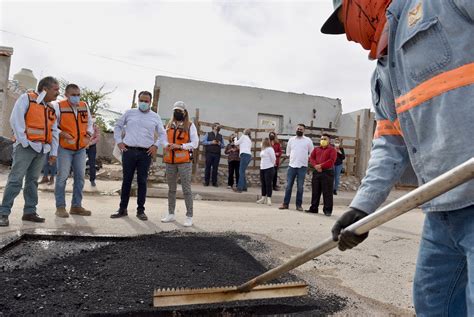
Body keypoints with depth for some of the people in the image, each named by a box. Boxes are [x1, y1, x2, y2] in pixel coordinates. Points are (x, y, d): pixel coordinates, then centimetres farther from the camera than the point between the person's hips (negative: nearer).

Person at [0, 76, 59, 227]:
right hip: (26, 147, -6)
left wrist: (54, 152, 10)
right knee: (15, 179, -7)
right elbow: (15, 120, -11)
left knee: (33, 180, 10)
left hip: (42, 149, 6)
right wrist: (23, 141, -14)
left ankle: (30, 211, 15)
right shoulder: (26, 98, -2)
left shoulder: (51, 108, 16)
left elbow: (54, 132, 16)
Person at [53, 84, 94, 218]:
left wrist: (89, 132, -1)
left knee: (80, 177, 8)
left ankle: (76, 206, 19)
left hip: (81, 148, 5)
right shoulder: (58, 106, -8)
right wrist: (61, 134, -22)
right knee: (62, 177, -3)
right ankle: (60, 207, 9)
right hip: (64, 148, -5)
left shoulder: (85, 106, 7)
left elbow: (89, 123, 18)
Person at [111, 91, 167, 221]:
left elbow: (162, 134, 13)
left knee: (142, 182, 3)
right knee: (126, 180, 5)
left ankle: (140, 210, 11)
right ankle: (123, 209, 16)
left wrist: (156, 145, -1)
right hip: (128, 151, 1)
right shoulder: (129, 113, 9)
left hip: (145, 153, 0)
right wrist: (119, 141, 6)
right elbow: (118, 126, 17)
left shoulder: (155, 117, 9)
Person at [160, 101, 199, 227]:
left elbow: (195, 143, -4)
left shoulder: (190, 125, 1)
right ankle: (171, 214, 24)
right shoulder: (169, 125, 15)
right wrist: (166, 145, -5)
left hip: (184, 161, -5)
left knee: (186, 189, -4)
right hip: (170, 161, 5)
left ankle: (189, 217, 2)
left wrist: (180, 146, -15)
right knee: (171, 189, 13)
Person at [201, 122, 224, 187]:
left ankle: (214, 182, 6)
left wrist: (220, 144, -5)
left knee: (215, 168, 1)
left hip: (217, 154, 2)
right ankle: (206, 182, 6)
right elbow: (203, 141, -1)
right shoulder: (208, 134, 9)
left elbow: (223, 145, 17)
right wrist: (211, 142, -11)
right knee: (208, 167, 0)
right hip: (209, 153, -2)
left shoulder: (220, 136, 17)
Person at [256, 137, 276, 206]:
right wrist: (262, 165, 15)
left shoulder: (270, 149, -11)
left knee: (268, 184, -7)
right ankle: (263, 198, 19)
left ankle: (269, 199, -5)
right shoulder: (263, 150, 13)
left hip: (269, 169, -9)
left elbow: (273, 159, -10)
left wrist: (271, 165, 1)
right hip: (262, 168, 9)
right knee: (263, 184, 11)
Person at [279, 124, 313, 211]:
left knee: (300, 187, 4)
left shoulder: (308, 140, 3)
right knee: (288, 186, 4)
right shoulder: (291, 139, 9)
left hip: (302, 167, -2)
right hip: (291, 165, 2)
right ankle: (285, 203, 11)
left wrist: (305, 158, -1)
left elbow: (312, 153, 7)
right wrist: (293, 158, 7)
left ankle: (299, 205, 12)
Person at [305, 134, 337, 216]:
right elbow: (311, 158, 7)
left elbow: (331, 161, -10)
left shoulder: (332, 149, 3)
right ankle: (313, 208, 17)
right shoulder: (316, 149, 18)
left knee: (327, 192, -3)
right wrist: (315, 166, -12)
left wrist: (321, 166, -16)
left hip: (327, 172, -5)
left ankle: (327, 210, 3)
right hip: (316, 172, 5)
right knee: (315, 191, 9)